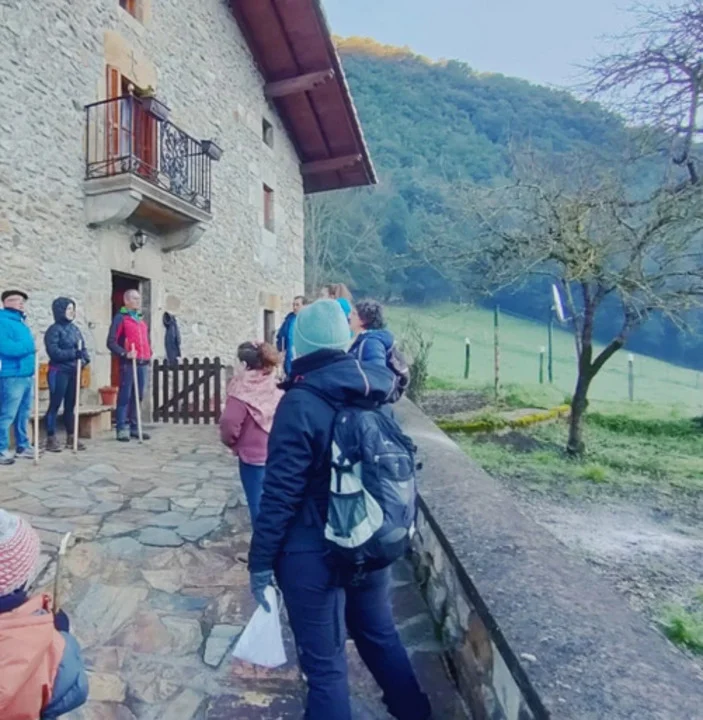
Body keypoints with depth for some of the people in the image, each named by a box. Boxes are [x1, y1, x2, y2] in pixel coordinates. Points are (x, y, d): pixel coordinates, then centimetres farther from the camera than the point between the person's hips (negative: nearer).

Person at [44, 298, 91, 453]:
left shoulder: (74, 328, 12)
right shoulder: (54, 330, -7)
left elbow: (83, 347, 10)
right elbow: (54, 352, -17)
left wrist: (84, 357, -10)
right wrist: (74, 353, -21)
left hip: (73, 371, 6)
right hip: (59, 371, -6)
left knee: (70, 405, 12)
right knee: (55, 404, -3)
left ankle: (71, 437, 20)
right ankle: (51, 438, 5)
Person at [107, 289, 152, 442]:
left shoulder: (141, 319, 20)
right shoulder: (120, 318, -1)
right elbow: (111, 342, -7)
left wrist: (149, 353, 16)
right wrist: (125, 353, -19)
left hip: (143, 363, 7)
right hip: (128, 364, -7)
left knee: (138, 397, 9)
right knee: (125, 397, -5)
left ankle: (134, 427, 16)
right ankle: (122, 429, -1)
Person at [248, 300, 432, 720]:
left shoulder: (301, 403, -19)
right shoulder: (373, 393, -2)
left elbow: (281, 491, -19)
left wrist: (261, 560, -8)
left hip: (314, 553, -6)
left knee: (324, 661, 11)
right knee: (380, 634, 27)